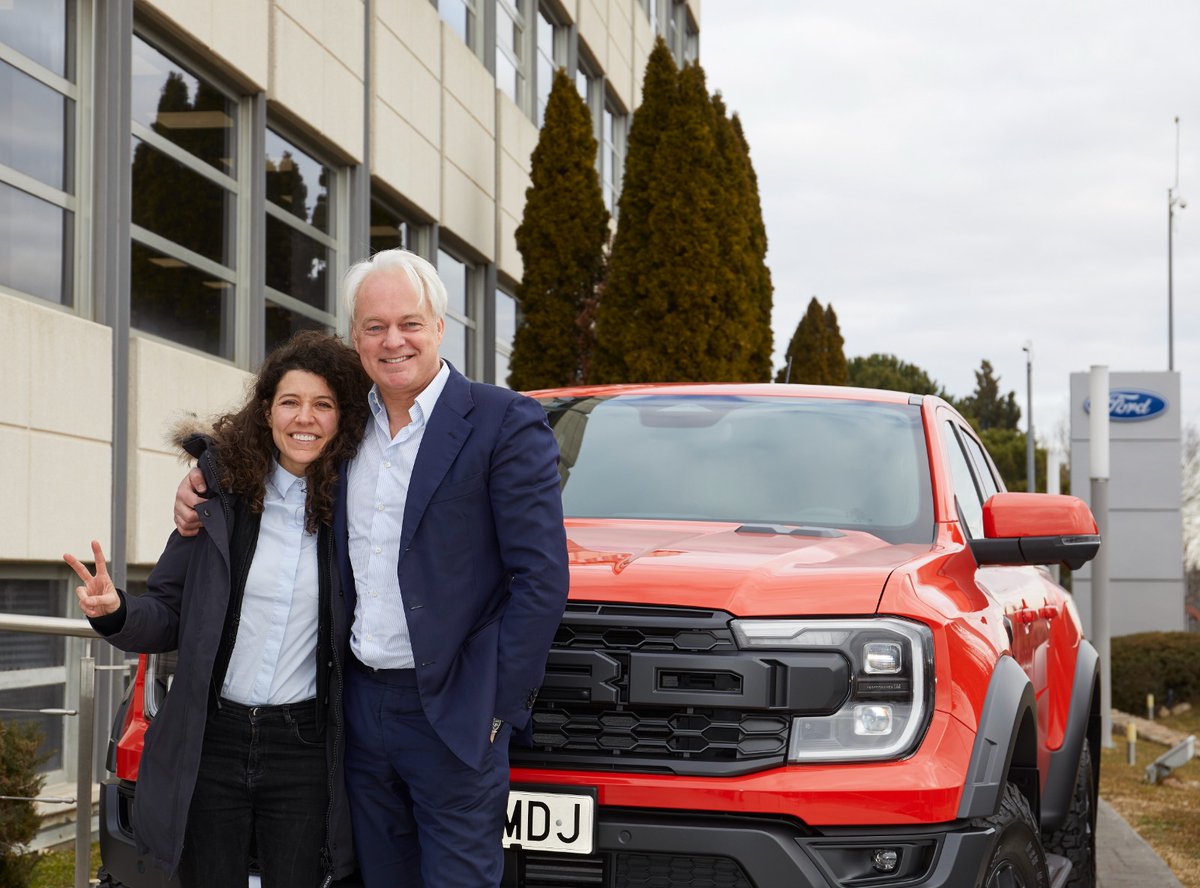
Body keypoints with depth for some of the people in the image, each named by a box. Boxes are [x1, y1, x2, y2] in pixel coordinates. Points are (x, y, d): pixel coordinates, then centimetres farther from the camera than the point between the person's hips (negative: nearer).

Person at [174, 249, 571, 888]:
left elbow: (541, 577, -11)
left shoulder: (506, 423, -8)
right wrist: (204, 485, 9)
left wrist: (498, 704, -13)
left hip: (448, 710, -6)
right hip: (361, 707, 6)